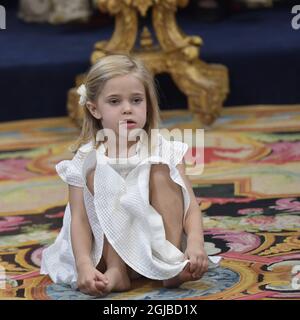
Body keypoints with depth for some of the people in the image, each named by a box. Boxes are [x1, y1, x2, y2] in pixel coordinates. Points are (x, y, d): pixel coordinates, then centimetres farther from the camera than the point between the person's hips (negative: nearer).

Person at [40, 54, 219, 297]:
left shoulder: (164, 150, -2)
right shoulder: (86, 160, -5)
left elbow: (190, 203, -10)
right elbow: (79, 219, -14)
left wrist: (195, 243, -31)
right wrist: (84, 266, -32)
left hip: (157, 238, 0)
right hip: (109, 246, 0)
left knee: (160, 172, -17)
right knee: (97, 174, -19)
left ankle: (172, 261, -26)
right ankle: (115, 269, -28)